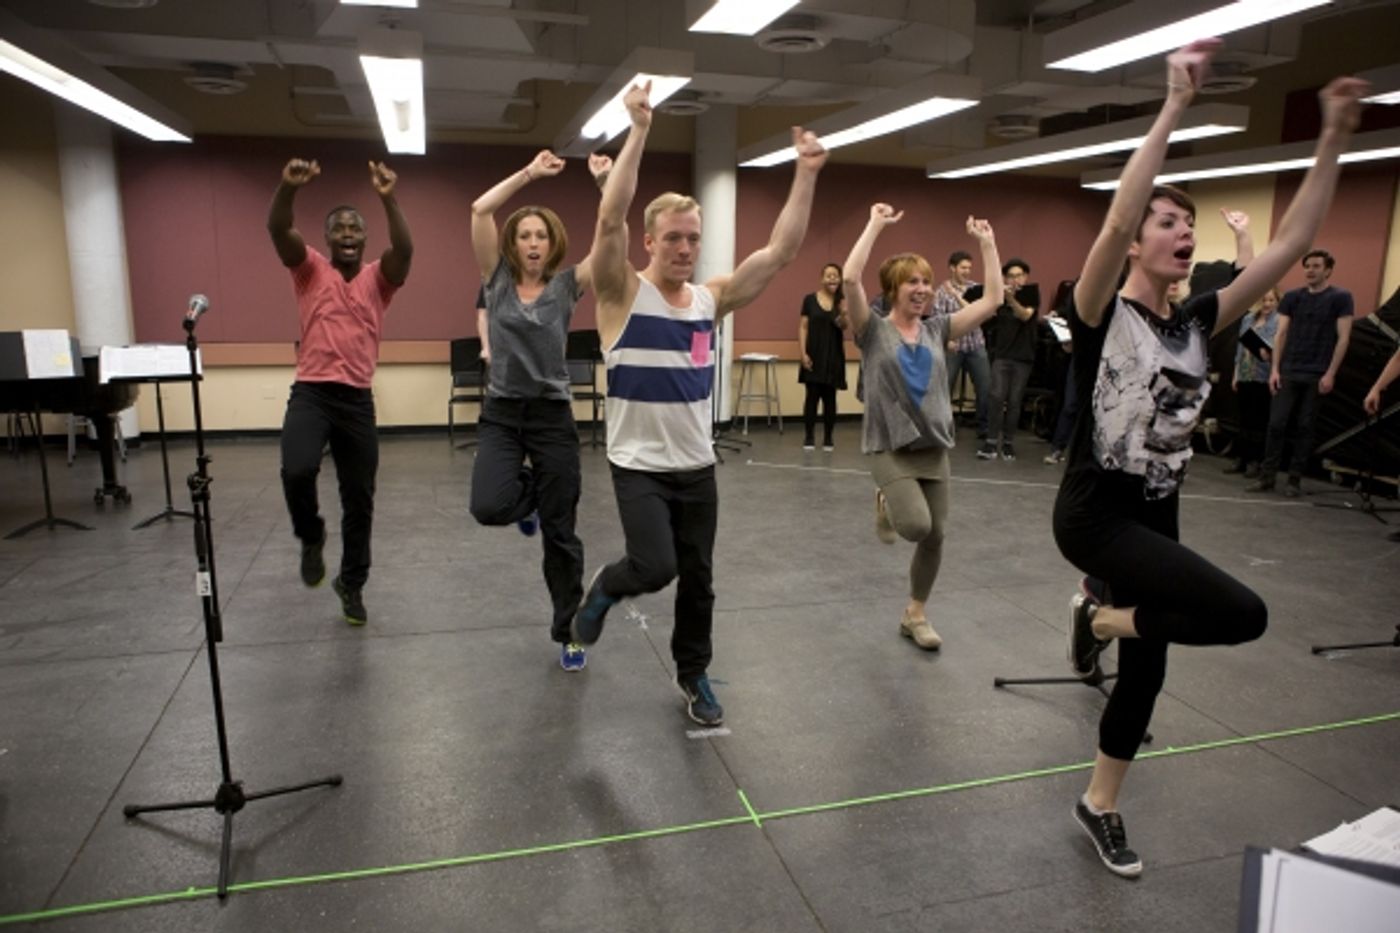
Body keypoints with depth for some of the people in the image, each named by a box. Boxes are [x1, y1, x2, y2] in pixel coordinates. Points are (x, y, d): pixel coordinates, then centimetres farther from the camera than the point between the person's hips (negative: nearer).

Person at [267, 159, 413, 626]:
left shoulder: (378, 277, 7)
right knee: (297, 469, -28)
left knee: (359, 499, 8)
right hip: (311, 391, -1)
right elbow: (278, 230, -11)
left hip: (358, 398, 2)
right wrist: (289, 187, -30)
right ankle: (311, 538, 6)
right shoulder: (310, 269, 7)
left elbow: (404, 249, -14)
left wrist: (388, 199, -29)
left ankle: (352, 584, 29)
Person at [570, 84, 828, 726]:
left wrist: (806, 173, -6)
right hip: (639, 466, -4)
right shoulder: (623, 295, -10)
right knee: (655, 567, -18)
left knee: (698, 577, 11)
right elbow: (609, 218, -25)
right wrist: (639, 131, -26)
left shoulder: (713, 298, 3)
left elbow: (782, 249, 0)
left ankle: (694, 674, 32)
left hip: (697, 467, 5)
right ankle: (604, 588, 18)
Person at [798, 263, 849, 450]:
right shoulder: (810, 299, 0)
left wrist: (844, 315, -33)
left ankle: (828, 438, 14)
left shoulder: (842, 301, 3)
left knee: (830, 398, 7)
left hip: (833, 356, 1)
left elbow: (843, 326, -11)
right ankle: (809, 437, 7)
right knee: (812, 396, -1)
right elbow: (803, 328, -1)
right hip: (814, 356, -1)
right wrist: (803, 353, -8)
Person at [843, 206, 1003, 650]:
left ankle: (915, 615, 26)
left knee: (935, 535, 6)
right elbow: (850, 279, -20)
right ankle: (887, 503, 15)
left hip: (934, 447, 5)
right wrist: (875, 225, -15)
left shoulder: (937, 329, 7)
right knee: (915, 525, -23)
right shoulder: (873, 331, -5)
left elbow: (992, 300, 5)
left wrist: (987, 243, 5)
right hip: (890, 447, -5)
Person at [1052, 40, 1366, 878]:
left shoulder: (1196, 324, 7)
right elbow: (1116, 220, -27)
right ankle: (1102, 617, 5)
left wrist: (1335, 140, 0)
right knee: (1241, 614, -22)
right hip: (1095, 511, -7)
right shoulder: (1103, 314, -10)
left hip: (1158, 515, 7)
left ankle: (1100, 806, 33)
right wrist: (1174, 108, -26)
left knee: (1146, 670, 13)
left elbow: (1290, 246, 5)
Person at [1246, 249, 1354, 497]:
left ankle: (1295, 480, 9)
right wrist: (1275, 369, -2)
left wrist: (1330, 374, -10)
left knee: (1305, 427, 3)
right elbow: (1281, 334, 7)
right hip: (1288, 372, 2)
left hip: (1317, 375, -2)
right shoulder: (1292, 297, 9)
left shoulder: (1341, 298, 1)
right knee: (1276, 424, -2)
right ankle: (1267, 477, 4)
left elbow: (1343, 339, -3)